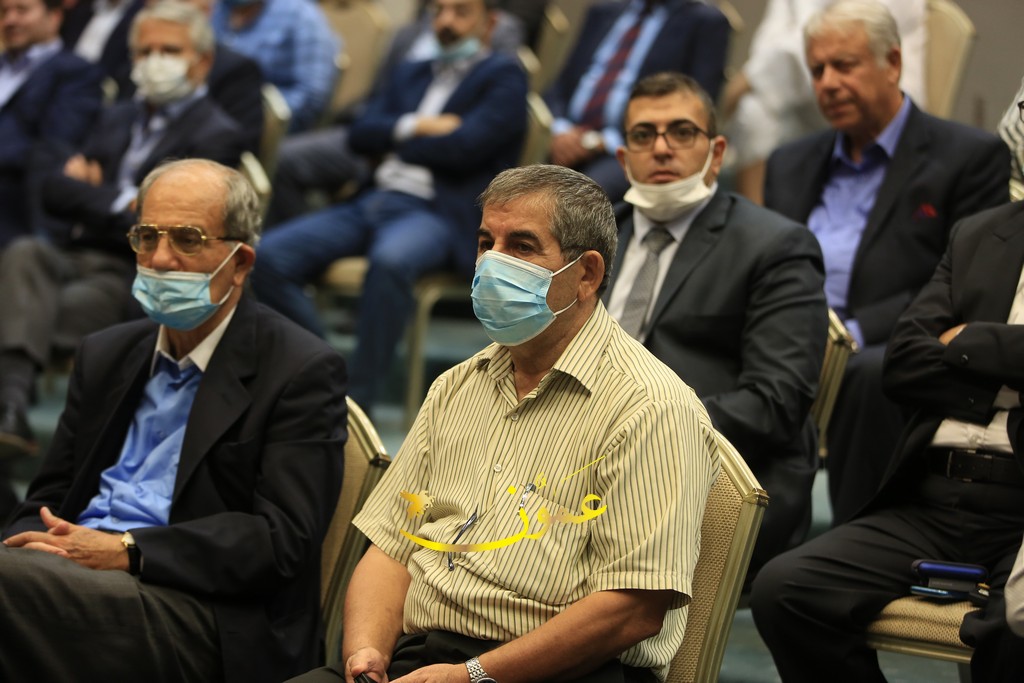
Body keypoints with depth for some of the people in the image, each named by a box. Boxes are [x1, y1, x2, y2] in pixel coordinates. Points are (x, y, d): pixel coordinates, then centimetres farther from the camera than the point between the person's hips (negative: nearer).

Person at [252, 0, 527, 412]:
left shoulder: (503, 77, 7)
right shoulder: (410, 74, 28)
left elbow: (463, 147, -8)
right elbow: (360, 134, 14)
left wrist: (396, 141, 6)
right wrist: (416, 127, -2)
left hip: (441, 214, -7)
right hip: (373, 203, 7)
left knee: (390, 260, -41)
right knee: (271, 256, -16)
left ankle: (357, 402, -33)